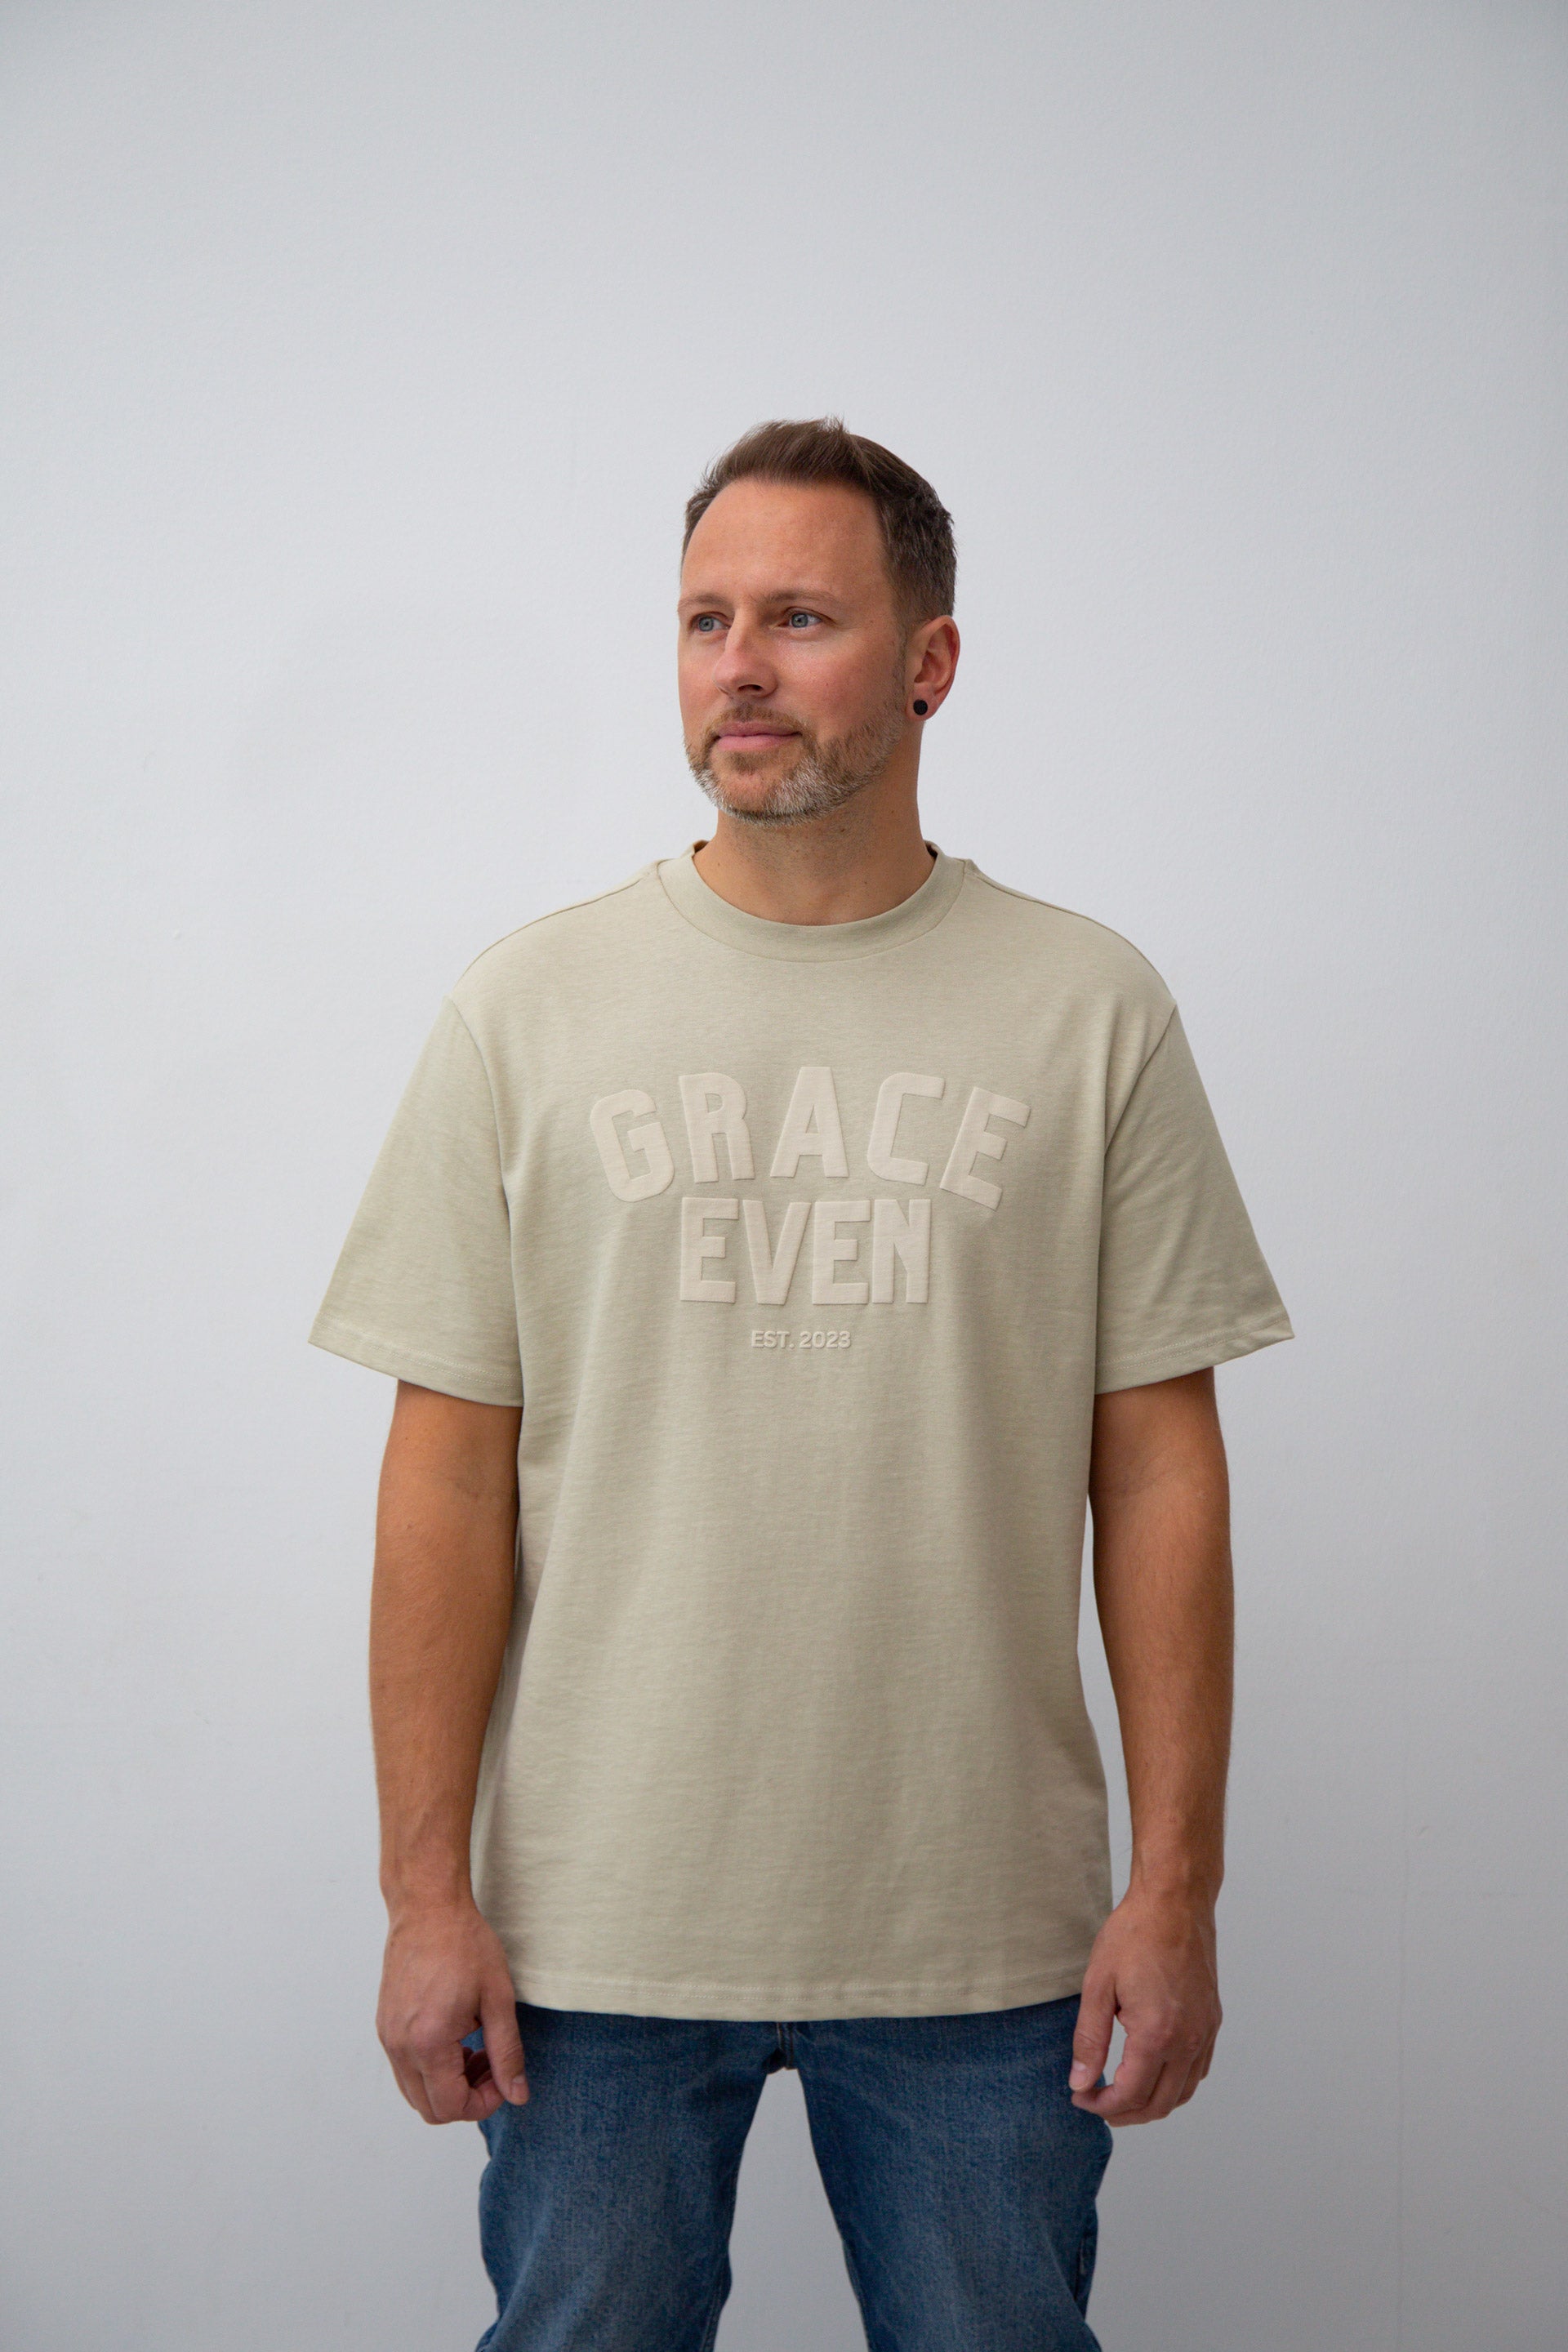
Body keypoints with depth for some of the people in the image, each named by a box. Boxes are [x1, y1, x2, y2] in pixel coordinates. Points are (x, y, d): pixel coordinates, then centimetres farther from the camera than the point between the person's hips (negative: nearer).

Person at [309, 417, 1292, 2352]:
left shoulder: (1091, 1012, 1)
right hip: (597, 1928, 0)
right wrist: (426, 1891, -4)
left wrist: (1176, 1882, -3)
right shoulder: (527, 1011, 1)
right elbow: (451, 1477, -1)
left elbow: (1157, 1464, 1)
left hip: (984, 1932, 0)